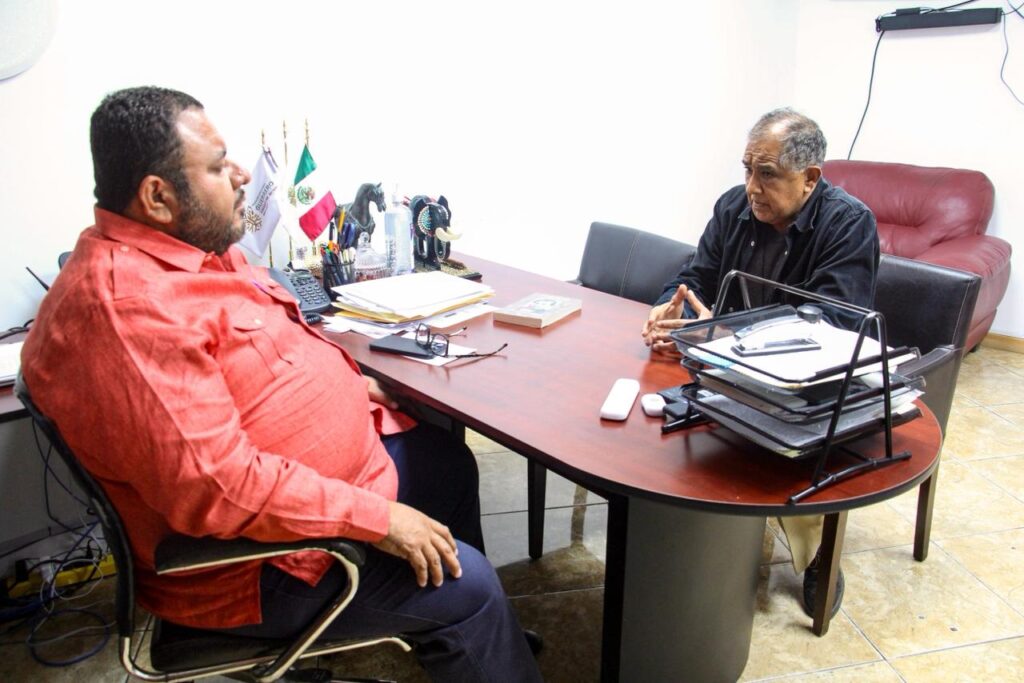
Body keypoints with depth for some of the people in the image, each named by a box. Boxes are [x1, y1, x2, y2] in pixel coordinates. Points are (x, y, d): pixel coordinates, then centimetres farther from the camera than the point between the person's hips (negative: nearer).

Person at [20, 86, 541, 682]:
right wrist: (377, 518, -28)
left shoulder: (194, 247, 2)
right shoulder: (123, 306, -31)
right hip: (253, 562, -10)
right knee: (465, 586, -12)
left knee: (449, 462, 20)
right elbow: (216, 488, -34)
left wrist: (346, 381, 8)